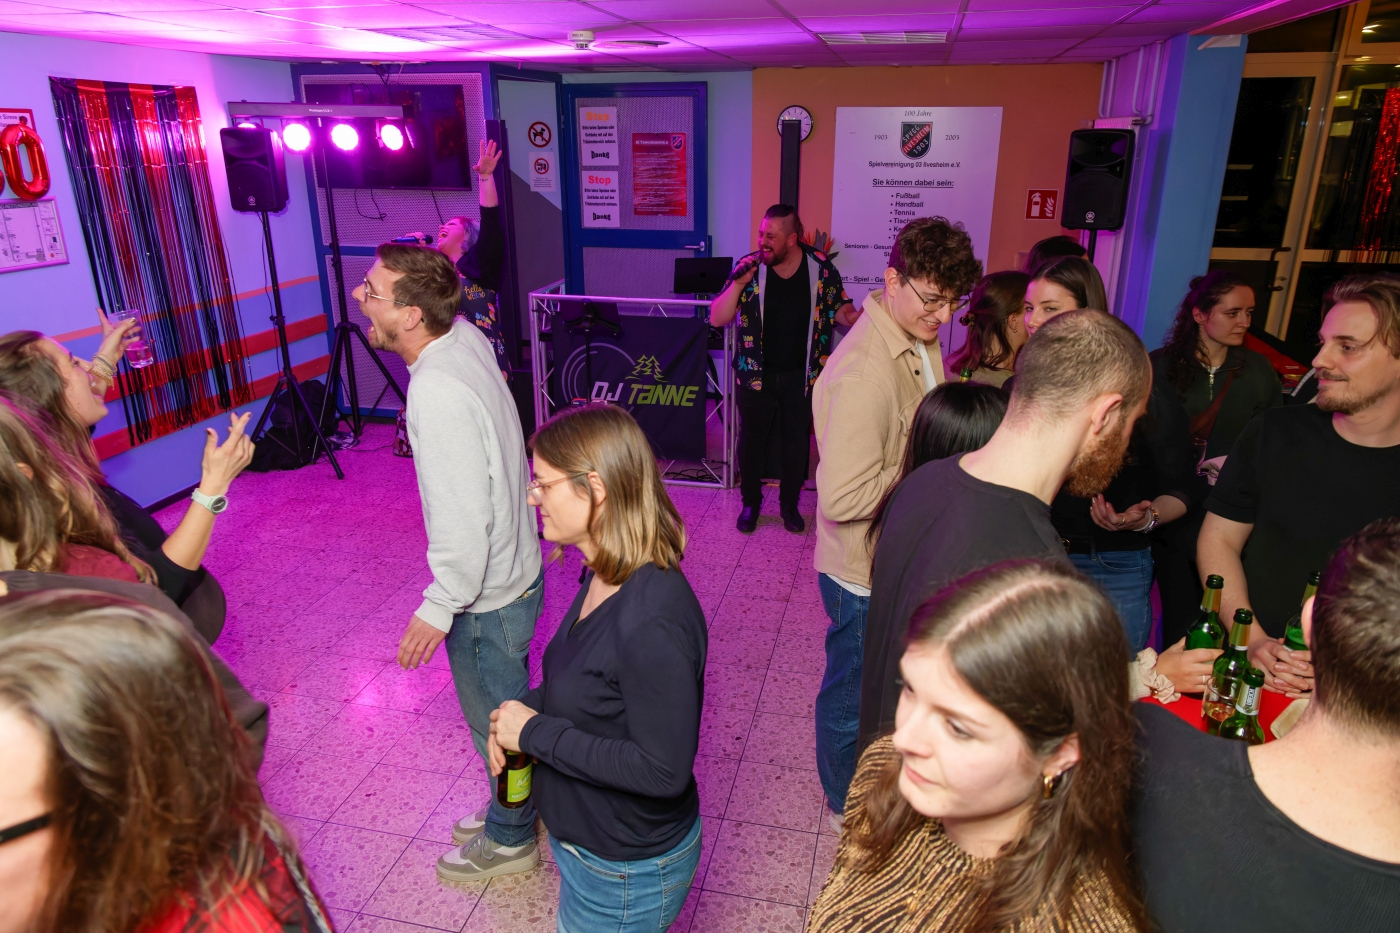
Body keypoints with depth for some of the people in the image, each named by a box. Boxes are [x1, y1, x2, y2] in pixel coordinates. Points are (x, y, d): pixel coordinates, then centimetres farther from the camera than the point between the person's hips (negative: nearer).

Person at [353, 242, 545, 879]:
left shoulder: (438, 396, -32)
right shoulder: (467, 337, -5)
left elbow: (463, 519, -31)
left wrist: (438, 609, -21)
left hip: (486, 597, -9)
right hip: (513, 571, 9)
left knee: (496, 721, 14)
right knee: (508, 706, 27)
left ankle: (510, 840, 39)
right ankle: (517, 808, 49)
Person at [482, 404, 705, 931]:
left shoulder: (653, 620, -34)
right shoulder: (604, 578, -5)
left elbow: (665, 770, -30)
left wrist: (535, 734, -24)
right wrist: (527, 709, -7)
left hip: (626, 871, -8)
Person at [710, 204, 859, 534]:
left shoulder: (821, 267, -8)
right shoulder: (750, 266, -8)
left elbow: (840, 309, 2)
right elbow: (717, 318, -9)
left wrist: (858, 318, -21)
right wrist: (738, 283, -24)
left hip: (801, 376, 0)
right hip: (756, 374, 0)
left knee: (796, 442, 13)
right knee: (751, 441, 12)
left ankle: (789, 504, 33)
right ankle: (751, 503, 32)